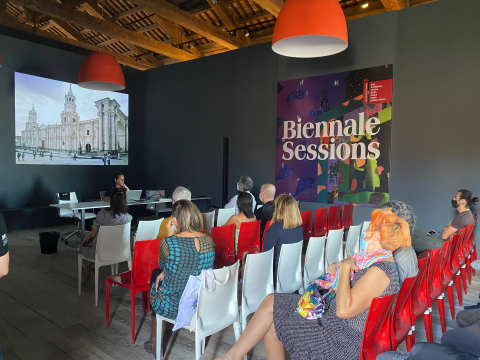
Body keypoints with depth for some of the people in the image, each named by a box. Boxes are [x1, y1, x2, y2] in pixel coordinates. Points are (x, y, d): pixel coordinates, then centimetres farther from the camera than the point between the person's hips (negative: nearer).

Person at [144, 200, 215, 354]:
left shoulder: (168, 243, -26)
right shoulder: (209, 240, -9)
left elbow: (162, 264, -3)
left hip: (173, 307, -5)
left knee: (155, 274, 28)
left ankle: (155, 341, 45)